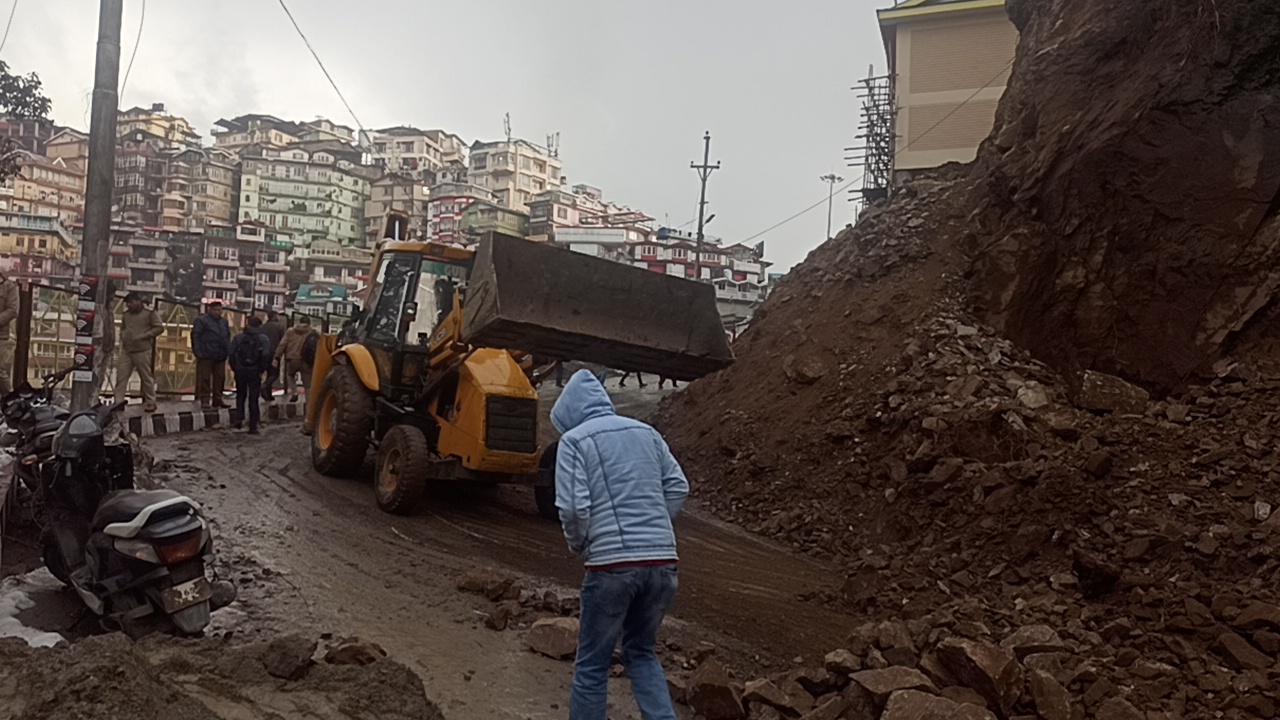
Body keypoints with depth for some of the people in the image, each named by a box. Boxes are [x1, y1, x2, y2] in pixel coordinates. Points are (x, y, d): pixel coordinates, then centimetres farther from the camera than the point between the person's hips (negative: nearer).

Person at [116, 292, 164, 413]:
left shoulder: (150, 313, -3)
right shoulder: (126, 314, 14)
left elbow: (159, 328, -6)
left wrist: (143, 336, -13)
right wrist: (122, 335, 6)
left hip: (142, 351, -5)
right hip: (126, 351, 5)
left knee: (146, 378, 1)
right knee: (121, 376, 0)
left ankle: (150, 402, 12)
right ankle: (118, 402, 3)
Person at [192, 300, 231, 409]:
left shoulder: (224, 322, 18)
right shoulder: (201, 320, -3)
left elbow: (228, 337, 20)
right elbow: (195, 336, -7)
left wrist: (229, 352, 9)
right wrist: (198, 351, -14)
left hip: (220, 356, 6)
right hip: (206, 355, -6)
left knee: (220, 378, 7)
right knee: (205, 378, -3)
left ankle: (217, 400, 15)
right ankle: (204, 400, 2)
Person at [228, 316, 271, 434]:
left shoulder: (238, 338, 5)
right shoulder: (263, 339, -2)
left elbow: (231, 354, -2)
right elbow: (266, 356, -13)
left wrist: (234, 369, 4)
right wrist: (261, 370, -4)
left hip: (240, 371, 2)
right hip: (255, 372, -2)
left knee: (240, 395, 20)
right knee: (253, 398, 4)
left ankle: (238, 418, 2)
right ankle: (253, 427, 4)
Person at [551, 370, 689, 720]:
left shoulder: (574, 440, -1)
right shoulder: (646, 432, 15)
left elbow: (573, 507, -10)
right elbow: (678, 487, 12)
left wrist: (579, 545, 8)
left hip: (613, 563, -5)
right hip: (663, 561, 5)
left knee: (592, 664, 10)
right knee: (641, 651, 22)